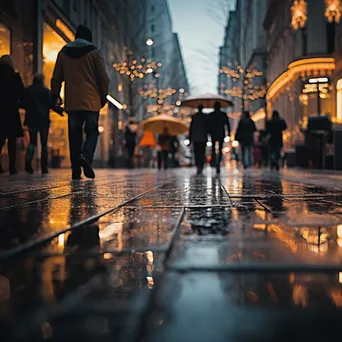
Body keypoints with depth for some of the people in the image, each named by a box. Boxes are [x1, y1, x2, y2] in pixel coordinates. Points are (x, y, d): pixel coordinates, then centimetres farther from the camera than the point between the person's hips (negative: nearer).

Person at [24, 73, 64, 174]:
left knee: (32, 142, 11)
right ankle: (44, 167, 3)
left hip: (31, 119, 3)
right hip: (43, 120, -3)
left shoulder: (27, 90, 6)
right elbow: (50, 104, -8)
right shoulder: (45, 90, -4)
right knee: (44, 143, 5)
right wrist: (60, 110, 3)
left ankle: (28, 161, -14)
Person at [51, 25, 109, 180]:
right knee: (92, 131, 5)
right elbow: (103, 77, -1)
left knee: (74, 135, 5)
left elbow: (56, 78, 11)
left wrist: (55, 96, 18)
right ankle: (86, 156, -22)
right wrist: (103, 96, 8)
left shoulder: (63, 53, 11)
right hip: (91, 101, -2)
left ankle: (76, 169, 2)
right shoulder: (94, 52, 2)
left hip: (71, 102, 3)